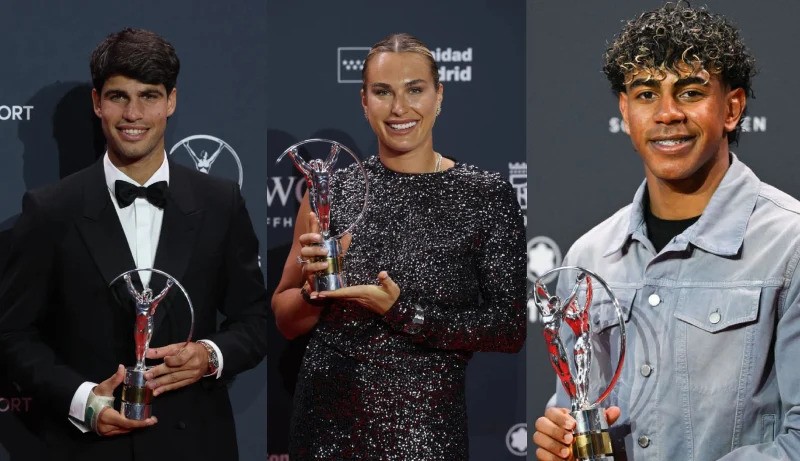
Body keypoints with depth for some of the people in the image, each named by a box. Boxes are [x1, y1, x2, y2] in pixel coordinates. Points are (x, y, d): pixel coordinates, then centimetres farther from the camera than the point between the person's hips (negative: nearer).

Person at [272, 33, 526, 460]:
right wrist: (315, 288, -13)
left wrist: (402, 312, -17)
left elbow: (511, 330, -8)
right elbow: (285, 320, 8)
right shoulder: (332, 190, 1)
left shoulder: (487, 196, -5)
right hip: (325, 423, 2)